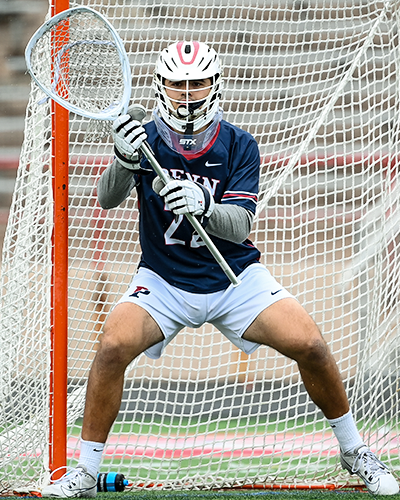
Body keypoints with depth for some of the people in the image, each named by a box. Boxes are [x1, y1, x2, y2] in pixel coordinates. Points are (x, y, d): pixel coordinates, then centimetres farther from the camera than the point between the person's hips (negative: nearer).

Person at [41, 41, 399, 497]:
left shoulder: (238, 145, -7)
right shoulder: (146, 139, -9)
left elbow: (241, 225, -17)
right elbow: (108, 199, -23)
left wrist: (204, 207, -39)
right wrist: (124, 161, -45)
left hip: (235, 279, 1)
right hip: (163, 282, -1)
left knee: (308, 344, -16)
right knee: (114, 344, -26)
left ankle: (352, 451, 7)